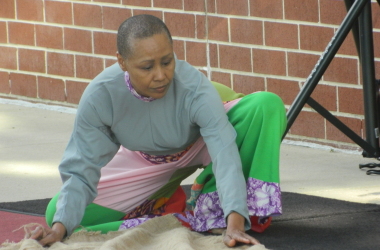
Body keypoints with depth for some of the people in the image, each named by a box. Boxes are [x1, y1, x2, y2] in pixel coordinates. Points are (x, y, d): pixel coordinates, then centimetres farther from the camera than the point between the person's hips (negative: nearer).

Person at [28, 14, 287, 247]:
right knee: (56, 213, -13)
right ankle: (166, 202, 3)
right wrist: (60, 226, -40)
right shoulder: (99, 96, -32)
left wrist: (234, 222, -61)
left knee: (267, 105, -33)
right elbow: (81, 171, -24)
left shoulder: (195, 88, -39)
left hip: (200, 146, -2)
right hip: (146, 161, 2)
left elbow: (226, 157, -47)